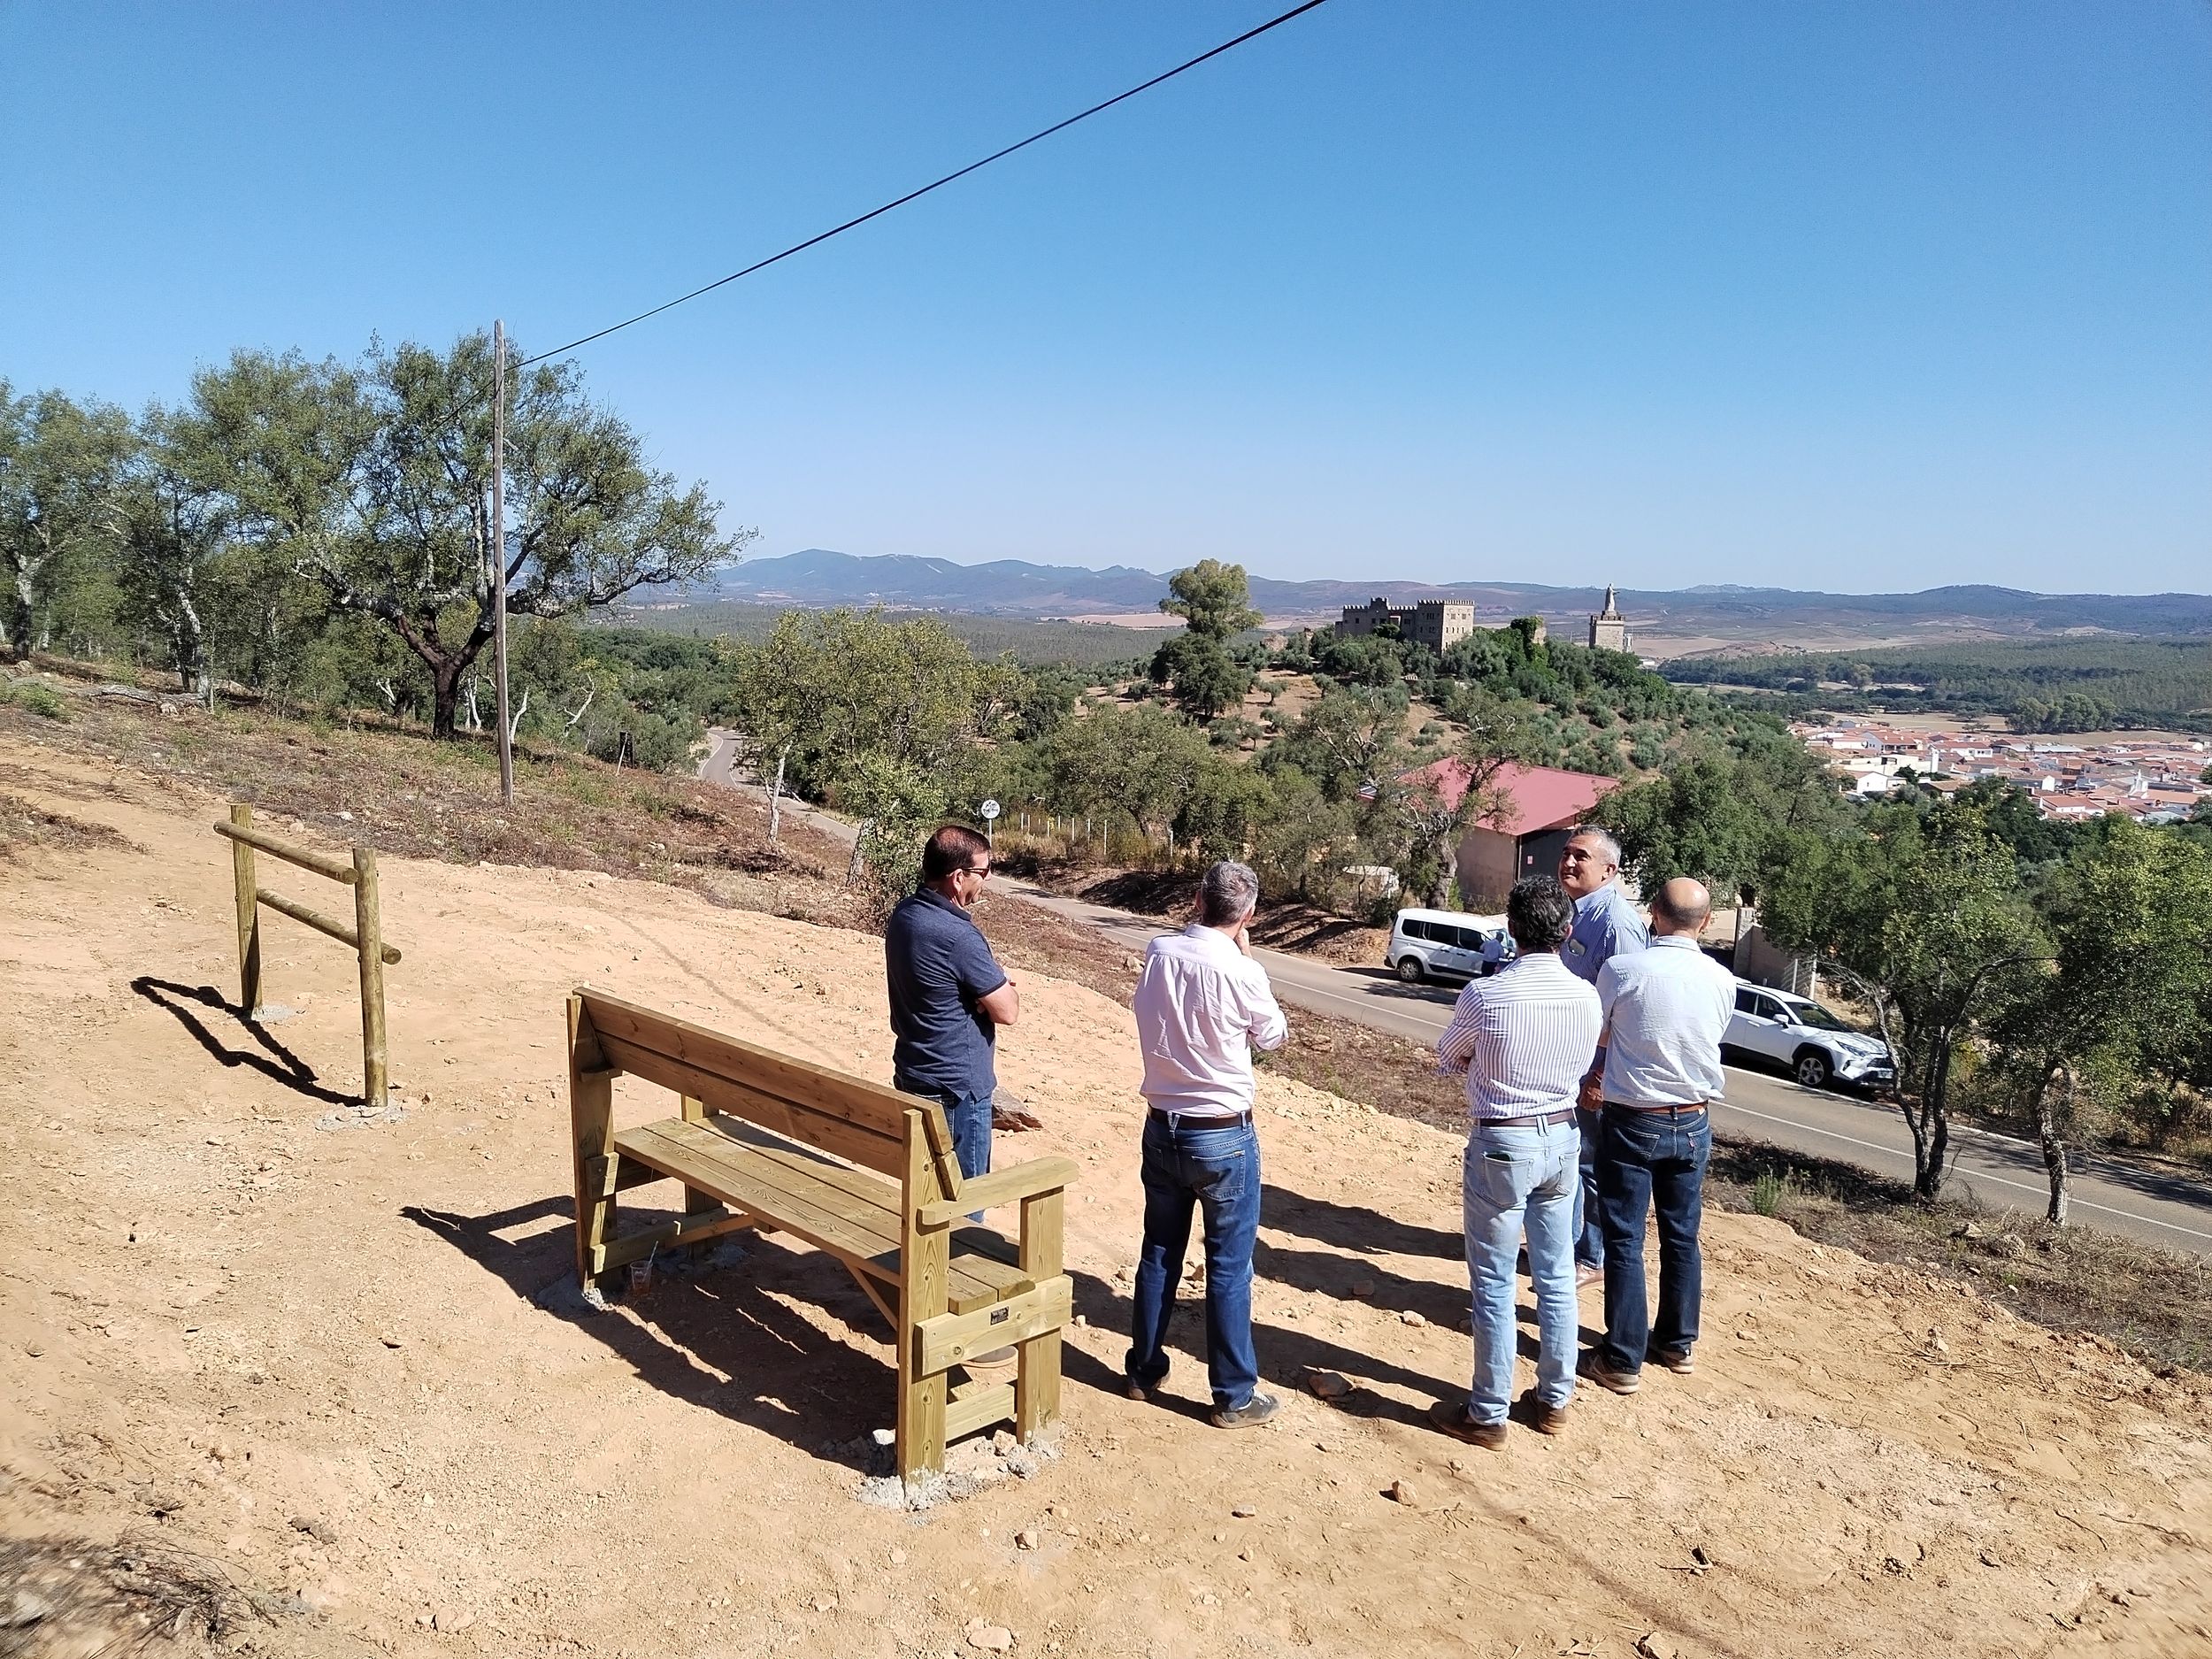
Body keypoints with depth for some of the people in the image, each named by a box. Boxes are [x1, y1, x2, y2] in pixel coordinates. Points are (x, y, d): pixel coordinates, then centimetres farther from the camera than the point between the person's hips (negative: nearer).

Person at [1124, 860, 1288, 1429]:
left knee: (1159, 1253, 18)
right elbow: (1273, 1036, -1)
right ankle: (1234, 1397, 16)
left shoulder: (1157, 953, -7)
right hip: (1224, 1137, -5)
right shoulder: (1241, 973, -20)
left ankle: (1143, 1370, 31)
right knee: (1228, 1268, 6)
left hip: (1161, 1128, 5)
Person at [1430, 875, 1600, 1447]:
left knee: (1494, 1285, 5)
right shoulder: (1587, 997, -5)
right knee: (1557, 1278, 16)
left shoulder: (1485, 994, -19)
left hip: (1501, 1145, -5)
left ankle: (1488, 1414, 15)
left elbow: (1447, 1058, -1)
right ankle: (1555, 1399, 30)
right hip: (1561, 1138, 5)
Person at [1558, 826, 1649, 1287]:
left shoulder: (1616, 921, -21)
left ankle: (1592, 1258, 19)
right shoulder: (1573, 910, 8)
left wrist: (1601, 1076, -24)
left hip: (1593, 1071, -9)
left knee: (1592, 1163, 5)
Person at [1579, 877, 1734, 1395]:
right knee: (1681, 1236, 17)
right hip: (1693, 1123, 4)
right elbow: (1708, 1039, 10)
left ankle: (1622, 1360, 8)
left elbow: (1598, 1035, -1)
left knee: (1625, 1240, 4)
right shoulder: (1723, 981, -5)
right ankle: (1677, 1342, 31)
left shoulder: (1621, 970, -16)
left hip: (1631, 1122, -4)